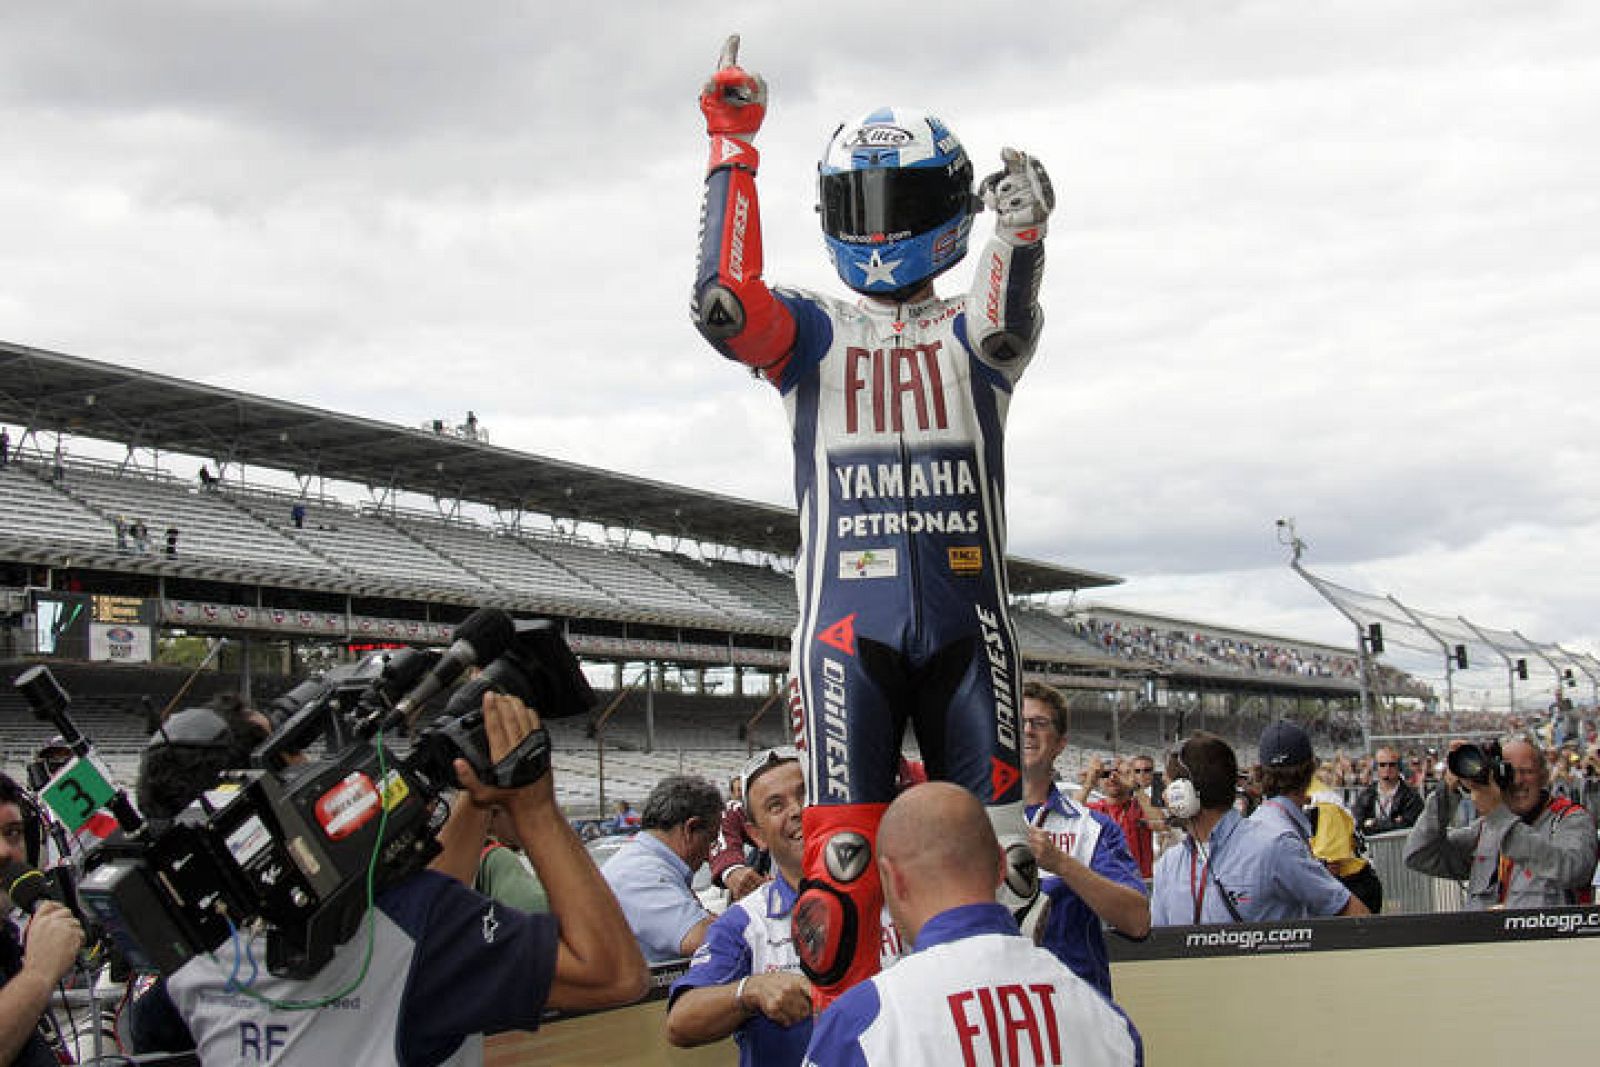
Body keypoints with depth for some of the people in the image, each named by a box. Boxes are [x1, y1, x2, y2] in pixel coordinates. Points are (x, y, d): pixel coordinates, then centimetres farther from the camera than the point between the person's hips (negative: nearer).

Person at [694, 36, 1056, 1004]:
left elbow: (1008, 327, -13)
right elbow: (724, 305, -9)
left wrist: (1022, 237, -34)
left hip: (969, 625, 1)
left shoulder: (970, 333, 13)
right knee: (844, 861, -6)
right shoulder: (814, 331, 13)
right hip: (848, 628, -1)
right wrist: (732, 146, -10)